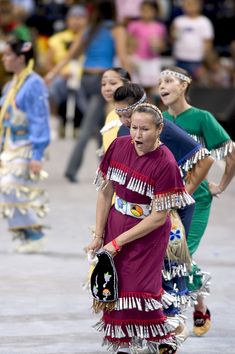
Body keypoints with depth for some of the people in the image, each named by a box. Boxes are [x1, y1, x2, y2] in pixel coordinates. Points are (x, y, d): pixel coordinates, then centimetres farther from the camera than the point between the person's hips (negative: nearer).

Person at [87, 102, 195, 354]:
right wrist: (98, 236, -1)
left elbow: (158, 218, -19)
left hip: (147, 233, -6)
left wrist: (117, 242, -18)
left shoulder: (165, 164, -22)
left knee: (139, 291, -10)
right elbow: (105, 193, 1)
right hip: (115, 224, 6)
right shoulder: (119, 146, -7)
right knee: (112, 286, 9)